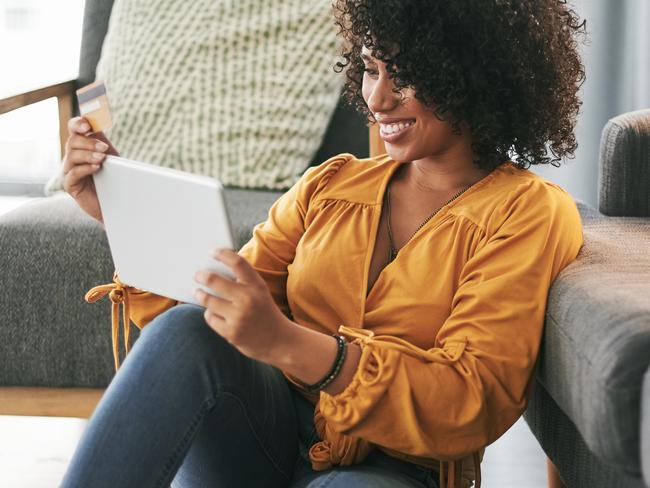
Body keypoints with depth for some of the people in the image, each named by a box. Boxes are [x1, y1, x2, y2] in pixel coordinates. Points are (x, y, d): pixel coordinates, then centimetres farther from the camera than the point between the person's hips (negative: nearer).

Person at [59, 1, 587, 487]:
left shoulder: (531, 213, -2)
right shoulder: (331, 184, 13)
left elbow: (474, 403, -15)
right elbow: (225, 308, 9)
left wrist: (288, 344, -27)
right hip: (267, 436, 4)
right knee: (187, 332, -28)